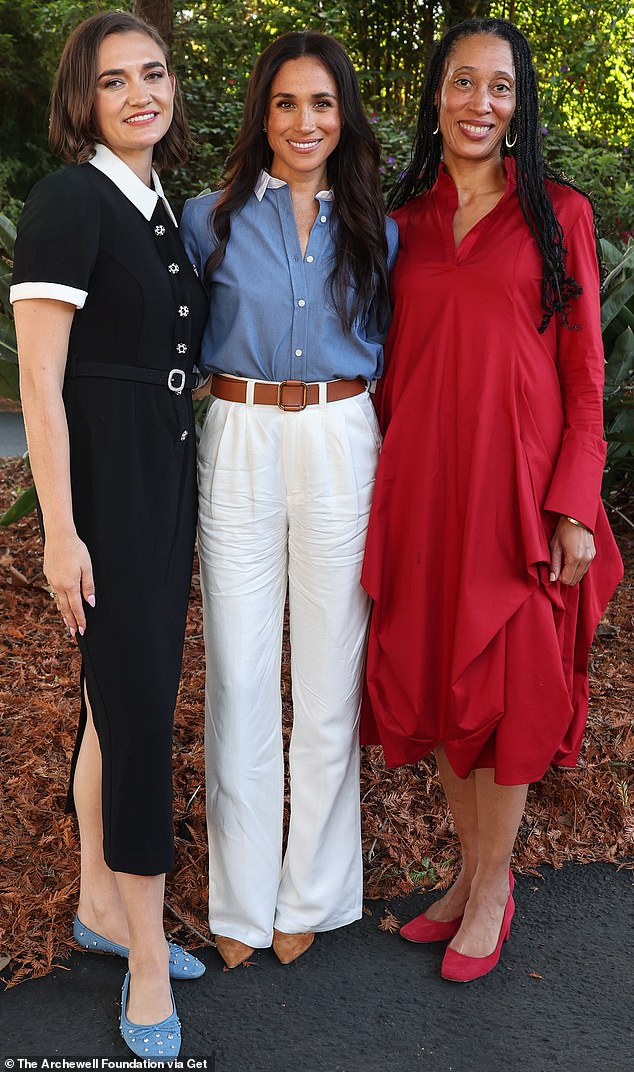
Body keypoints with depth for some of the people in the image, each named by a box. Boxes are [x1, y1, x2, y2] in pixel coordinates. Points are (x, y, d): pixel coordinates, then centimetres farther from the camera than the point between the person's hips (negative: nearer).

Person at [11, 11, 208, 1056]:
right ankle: (147, 961, 11)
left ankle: (101, 904, 30)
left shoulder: (163, 207, 14)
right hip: (101, 476, -8)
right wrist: (60, 530, -18)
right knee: (137, 701, -4)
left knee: (122, 693, 14)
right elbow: (40, 382, -15)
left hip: (166, 472, 8)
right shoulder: (69, 201, -11)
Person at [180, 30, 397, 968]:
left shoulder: (374, 229, 10)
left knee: (330, 675, 5)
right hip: (239, 446, -1)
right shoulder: (212, 219, 5)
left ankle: (312, 891, 23)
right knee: (238, 672, 4)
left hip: (342, 447, 1)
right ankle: (242, 897, 21)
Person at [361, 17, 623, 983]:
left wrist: (575, 505, -9)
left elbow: (583, 370, -1)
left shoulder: (558, 213, 2)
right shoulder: (404, 217, 10)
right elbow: (391, 363, 12)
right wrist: (382, 493, 7)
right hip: (421, 477, 4)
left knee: (506, 680, 3)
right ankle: (472, 870, 29)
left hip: (516, 477, -3)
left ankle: (493, 887, 22)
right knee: (436, 673, 10)